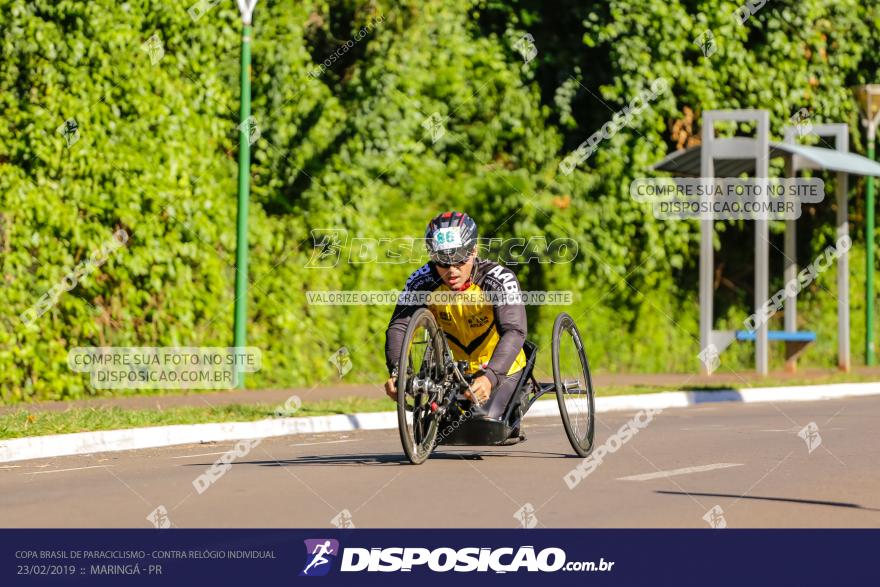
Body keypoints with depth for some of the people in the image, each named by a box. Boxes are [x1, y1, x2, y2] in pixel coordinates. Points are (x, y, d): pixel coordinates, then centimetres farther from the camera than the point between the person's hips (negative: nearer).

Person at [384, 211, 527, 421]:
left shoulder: (499, 279, -27)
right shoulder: (422, 281, -18)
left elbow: (514, 332, -38)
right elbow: (399, 326, -25)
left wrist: (489, 377, -54)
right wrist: (396, 372, -44)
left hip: (501, 372, -4)